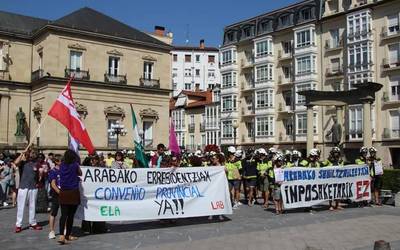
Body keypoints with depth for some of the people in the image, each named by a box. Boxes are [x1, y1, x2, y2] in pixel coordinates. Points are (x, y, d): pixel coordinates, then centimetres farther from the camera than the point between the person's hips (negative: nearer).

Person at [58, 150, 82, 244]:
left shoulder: (62, 165, 2)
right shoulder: (75, 165, -7)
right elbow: (80, 173, 11)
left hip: (63, 192, 3)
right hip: (73, 192, -3)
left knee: (64, 214, -2)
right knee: (71, 215, 9)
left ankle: (61, 235, -17)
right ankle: (68, 235, 20)